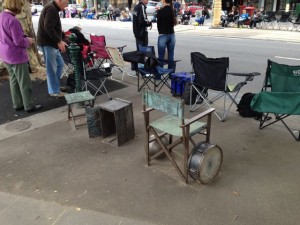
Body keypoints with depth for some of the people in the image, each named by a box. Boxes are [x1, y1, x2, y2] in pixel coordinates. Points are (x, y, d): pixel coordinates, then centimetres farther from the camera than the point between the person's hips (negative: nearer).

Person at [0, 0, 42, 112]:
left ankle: (17, 104, 27)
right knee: (24, 82, 3)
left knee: (14, 80, 18)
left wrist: (24, 37, 11)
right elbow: (18, 41, -21)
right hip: (16, 55, -9)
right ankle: (29, 106, 13)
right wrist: (28, 40, -3)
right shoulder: (13, 21, -22)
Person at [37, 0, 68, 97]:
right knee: (52, 68, -3)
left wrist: (59, 40, 16)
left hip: (51, 43, 10)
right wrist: (59, 41, -23)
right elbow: (48, 27, -25)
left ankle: (55, 86, 27)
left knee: (60, 64, 17)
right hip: (47, 43, -10)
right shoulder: (51, 9, -16)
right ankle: (55, 91, 7)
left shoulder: (53, 9, 18)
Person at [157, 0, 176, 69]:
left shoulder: (160, 11, -11)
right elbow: (174, 22, 12)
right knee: (171, 56, 8)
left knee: (161, 57, 0)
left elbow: (158, 23, -3)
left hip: (163, 35, -5)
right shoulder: (173, 11, 5)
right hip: (172, 34, 5)